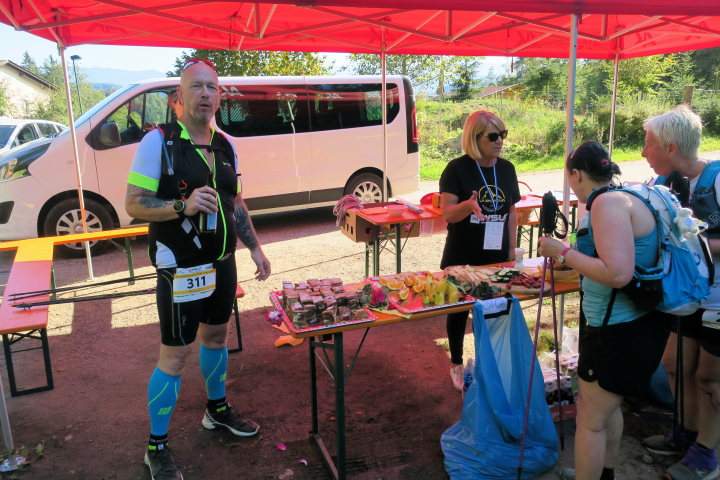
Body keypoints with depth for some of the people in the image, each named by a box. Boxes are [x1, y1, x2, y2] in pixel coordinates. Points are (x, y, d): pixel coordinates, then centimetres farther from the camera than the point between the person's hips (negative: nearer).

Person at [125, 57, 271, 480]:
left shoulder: (225, 145, 6)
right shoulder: (158, 141, -13)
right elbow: (134, 203, -15)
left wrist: (255, 247, 9)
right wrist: (183, 206, -31)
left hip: (221, 262, 7)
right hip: (180, 269, -6)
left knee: (217, 336, 21)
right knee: (176, 355, 1)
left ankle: (217, 409, 43)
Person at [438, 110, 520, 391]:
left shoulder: (507, 169, 3)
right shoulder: (457, 169, -12)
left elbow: (512, 211, 10)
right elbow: (447, 213, -18)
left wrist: (512, 249, 7)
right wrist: (469, 204, -38)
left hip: (496, 256, 4)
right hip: (462, 258, -4)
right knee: (459, 309, 9)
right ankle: (456, 364, 27)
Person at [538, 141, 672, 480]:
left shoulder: (608, 202, -21)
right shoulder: (622, 198, 8)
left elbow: (618, 273, -30)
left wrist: (564, 252, -21)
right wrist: (568, 259, 22)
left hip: (622, 331, -10)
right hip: (629, 323, 10)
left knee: (590, 419, 4)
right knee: (609, 405, 26)